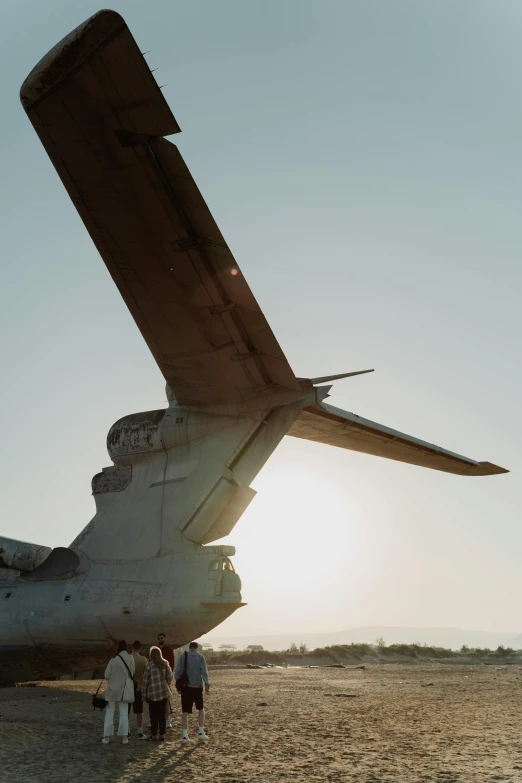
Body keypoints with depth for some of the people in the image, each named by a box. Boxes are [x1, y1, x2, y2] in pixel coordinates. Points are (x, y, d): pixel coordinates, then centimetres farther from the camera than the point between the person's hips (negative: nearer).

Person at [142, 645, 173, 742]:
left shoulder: (150, 665, -7)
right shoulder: (165, 664, 4)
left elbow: (146, 679, -6)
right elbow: (170, 677, 5)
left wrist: (144, 693, 0)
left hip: (152, 693, -4)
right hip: (164, 693, 4)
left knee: (154, 715, 5)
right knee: (162, 715, 9)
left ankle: (154, 735, 6)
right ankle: (162, 735, 10)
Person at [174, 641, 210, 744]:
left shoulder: (182, 656, 1)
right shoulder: (200, 657, -1)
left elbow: (178, 672, -2)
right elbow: (204, 672, -8)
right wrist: (207, 686, -7)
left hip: (186, 686, 0)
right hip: (197, 686, 0)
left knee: (185, 711, 4)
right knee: (201, 708, 19)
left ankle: (185, 736, -3)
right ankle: (201, 732, 15)